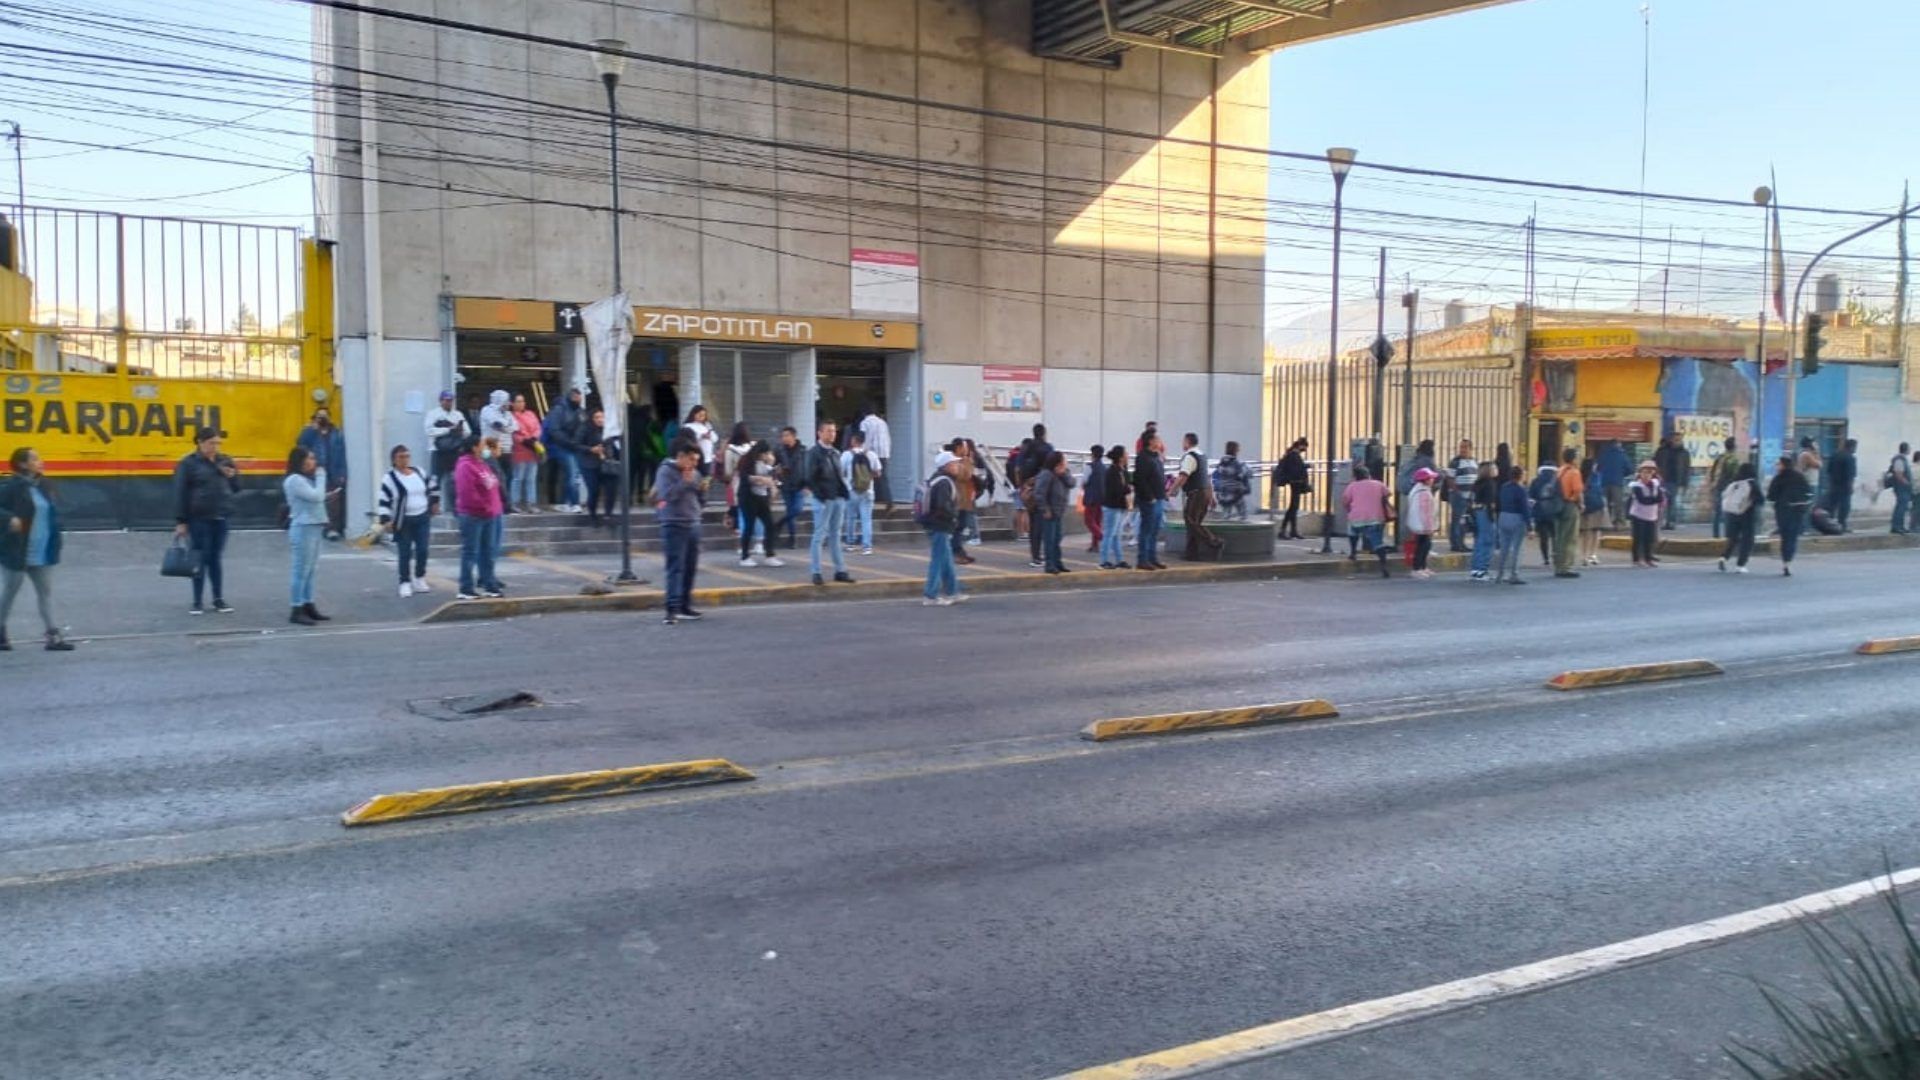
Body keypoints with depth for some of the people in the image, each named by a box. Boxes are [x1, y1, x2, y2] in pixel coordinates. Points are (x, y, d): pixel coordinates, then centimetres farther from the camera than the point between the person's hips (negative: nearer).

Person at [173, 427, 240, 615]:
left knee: (215, 559, 11)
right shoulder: (188, 463, -6)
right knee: (200, 559, 0)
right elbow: (180, 494, -7)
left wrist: (233, 476, -5)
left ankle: (219, 599, 17)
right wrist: (180, 521, -11)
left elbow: (236, 489, 17)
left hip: (220, 518, 4)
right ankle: (197, 602, 9)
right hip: (199, 519, -4)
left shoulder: (225, 461, 10)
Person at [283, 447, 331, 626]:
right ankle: (296, 611, -6)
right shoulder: (294, 480, -12)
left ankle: (308, 606, 19)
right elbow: (317, 496, -18)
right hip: (303, 529, -10)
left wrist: (318, 476, 8)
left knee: (310, 570, 13)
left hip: (314, 528, 10)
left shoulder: (305, 479, 18)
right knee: (301, 571, -8)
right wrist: (321, 476, -8)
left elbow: (317, 499, 14)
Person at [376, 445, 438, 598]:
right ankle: (405, 583, 6)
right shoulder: (389, 478, -7)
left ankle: (420, 580, 18)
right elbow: (384, 501, -10)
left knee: (422, 550, 3)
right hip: (402, 521, -4)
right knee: (405, 553, -2)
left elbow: (433, 484, 25)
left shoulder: (419, 473, 7)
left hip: (423, 518, 4)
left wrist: (434, 501, 23)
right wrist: (385, 520, -19)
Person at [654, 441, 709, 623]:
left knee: (690, 568, 8)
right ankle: (672, 609, -13)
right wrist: (685, 481, -14)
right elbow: (666, 495, -19)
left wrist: (703, 490, -2)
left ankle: (685, 606, 17)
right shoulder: (666, 471, -5)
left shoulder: (695, 473, 15)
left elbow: (701, 502, 18)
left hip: (693, 525, 7)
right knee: (676, 568, -11)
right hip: (674, 526, -7)